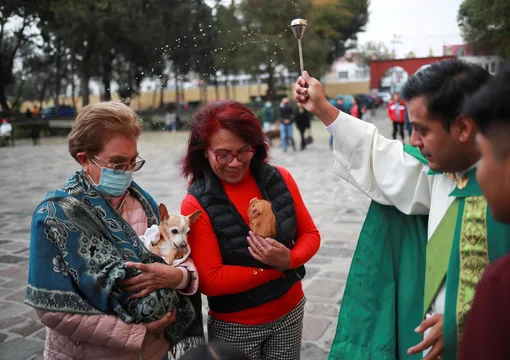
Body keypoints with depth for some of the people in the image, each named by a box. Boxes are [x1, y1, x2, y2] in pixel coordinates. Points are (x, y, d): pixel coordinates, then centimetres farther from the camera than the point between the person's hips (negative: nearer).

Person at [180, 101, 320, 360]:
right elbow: (209, 280, -18)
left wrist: (289, 260, -21)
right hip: (235, 326, -3)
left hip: (290, 312, 3)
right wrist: (276, 268, -18)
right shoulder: (196, 205, -16)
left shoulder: (279, 179, -7)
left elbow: (310, 234, 0)